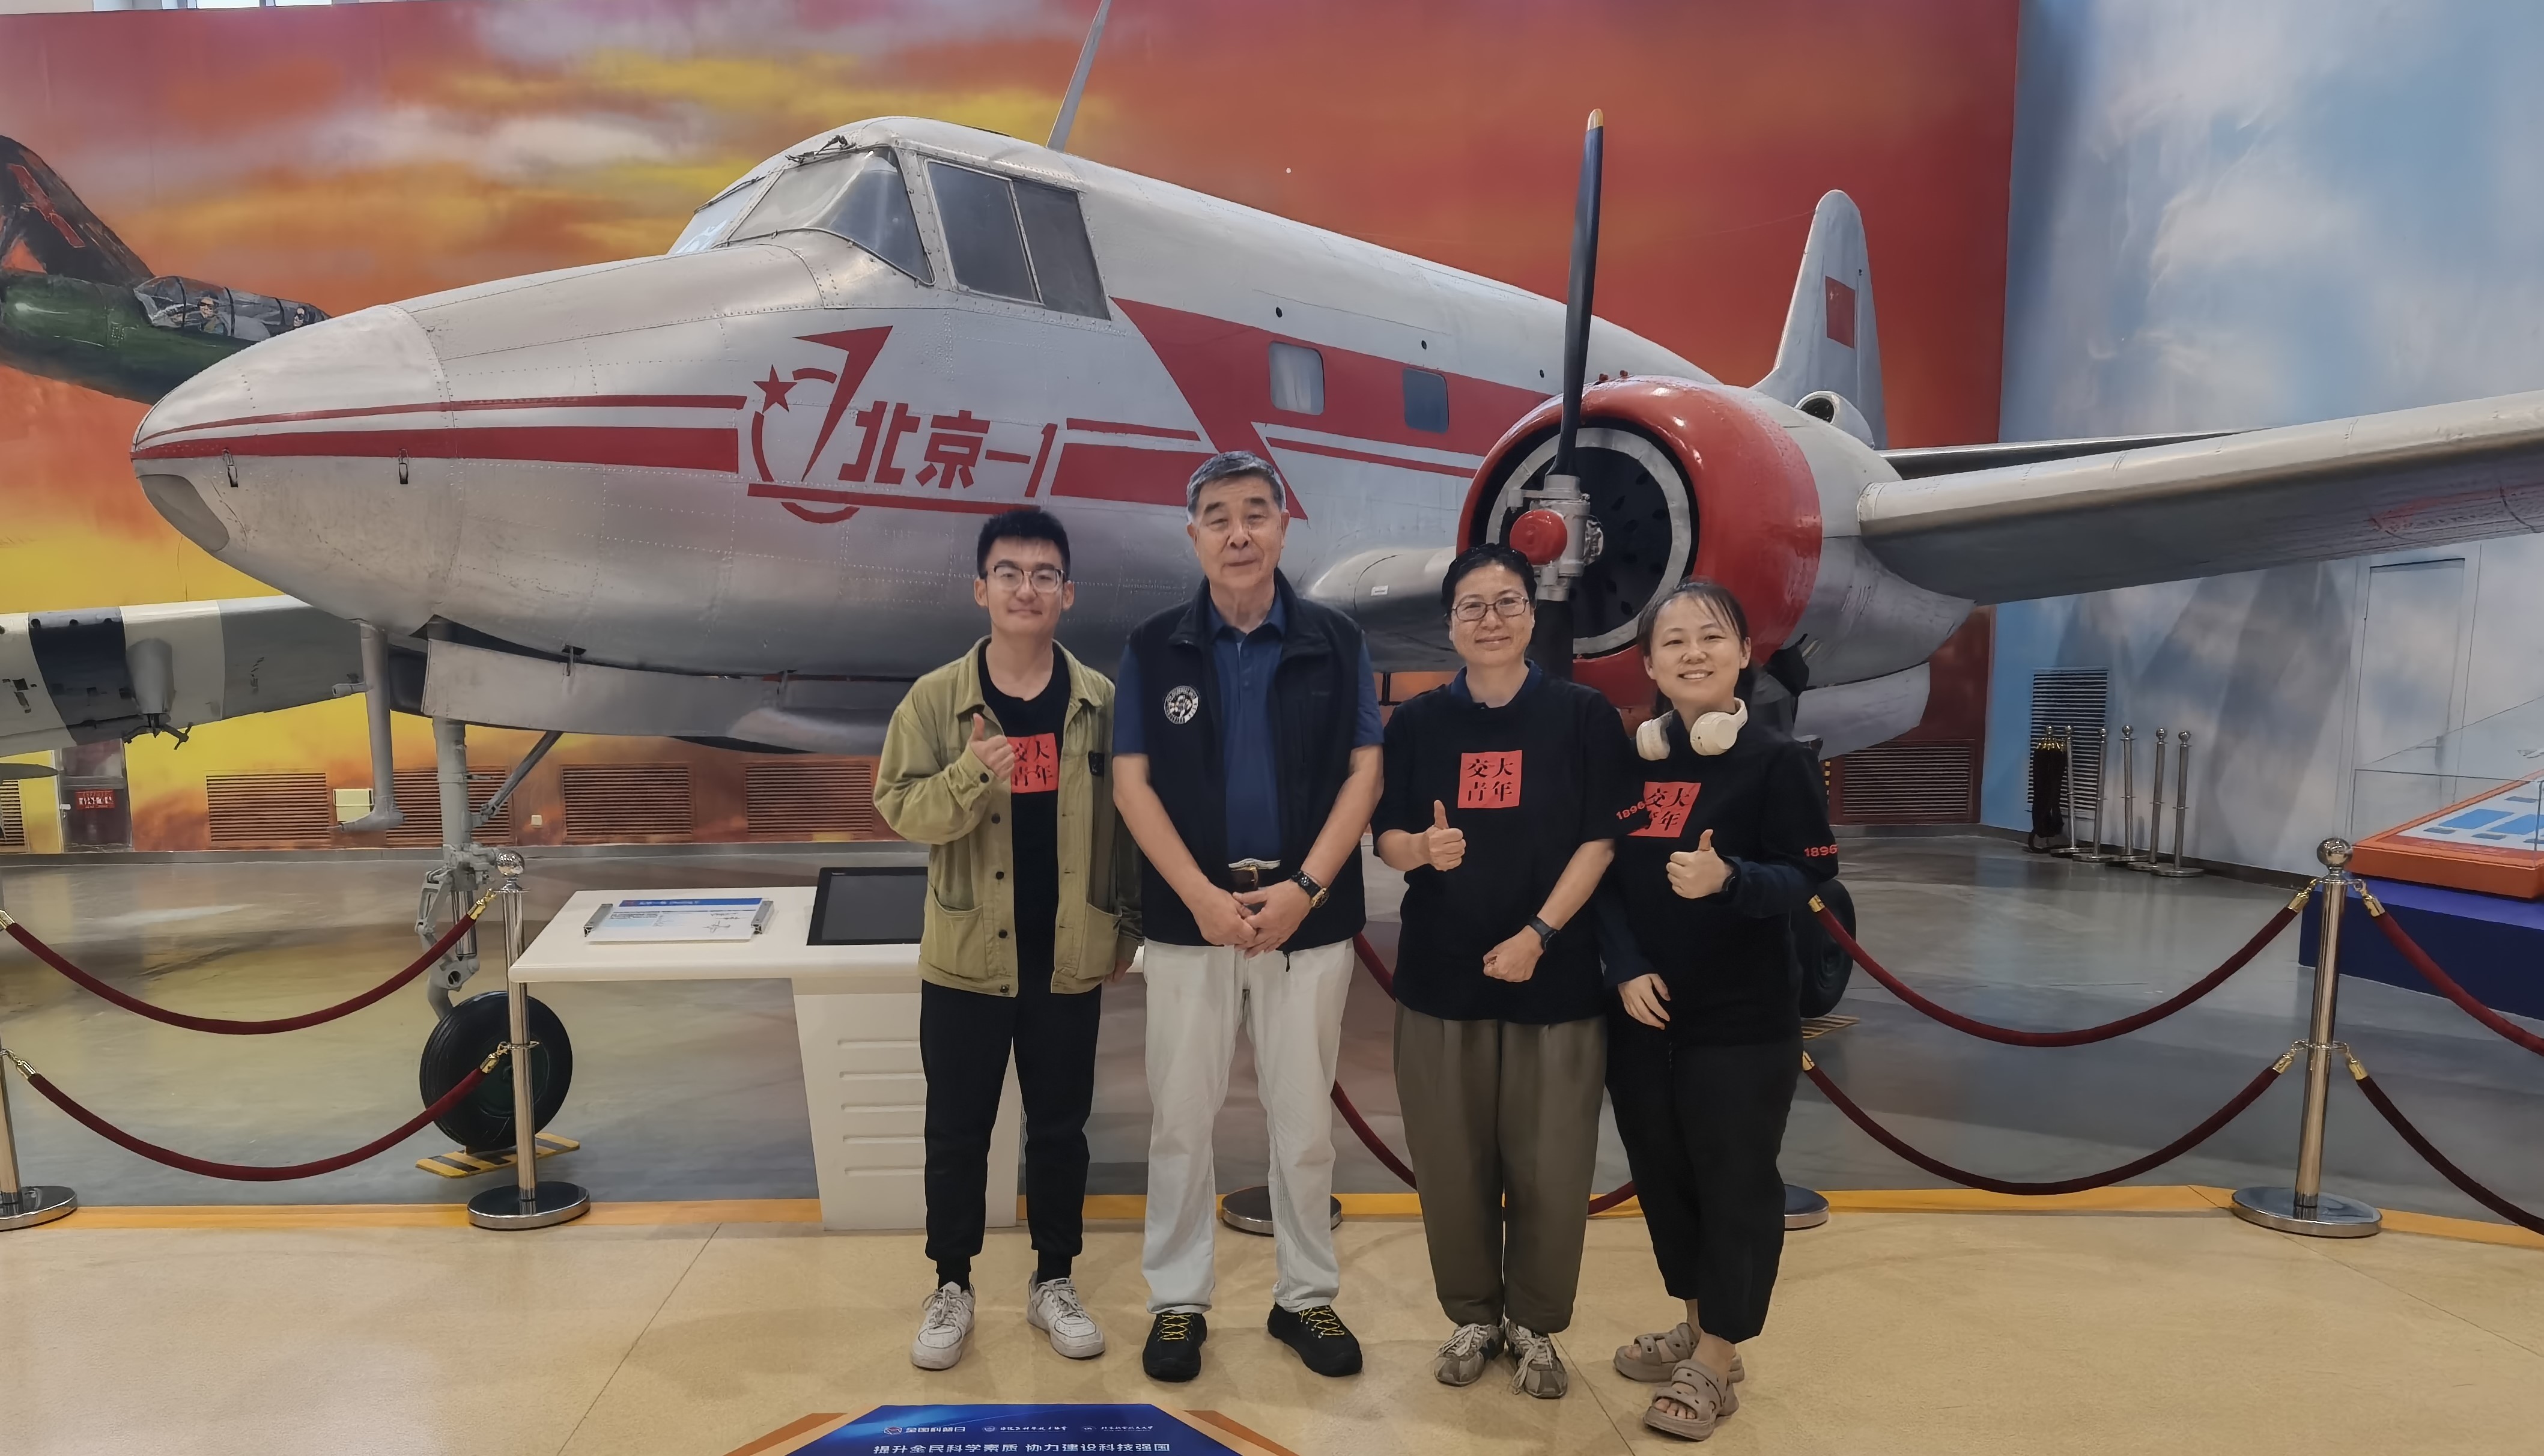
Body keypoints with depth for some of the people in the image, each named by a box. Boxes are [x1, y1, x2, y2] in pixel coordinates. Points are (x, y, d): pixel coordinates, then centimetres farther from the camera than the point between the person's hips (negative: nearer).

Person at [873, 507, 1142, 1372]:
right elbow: (899, 808, -9)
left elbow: (1125, 820, 4)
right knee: (957, 1131, 10)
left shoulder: (1101, 701, -1)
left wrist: (1127, 927, 4)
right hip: (965, 958, 0)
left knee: (1060, 1125, 13)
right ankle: (952, 1288, 28)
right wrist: (970, 774, -27)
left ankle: (1053, 1283, 30)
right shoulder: (935, 698, -4)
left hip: (1069, 960, 1)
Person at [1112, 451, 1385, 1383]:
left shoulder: (1335, 643, 2)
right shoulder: (1154, 648, 2)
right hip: (1188, 917, 0)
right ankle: (1177, 1302, 23)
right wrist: (1204, 897, -13)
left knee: (1304, 1119, 10)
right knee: (1181, 1117, 8)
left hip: (1308, 915, 0)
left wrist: (1303, 889, -13)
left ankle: (1306, 1297, 26)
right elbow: (1131, 782, -2)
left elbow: (1364, 773, -1)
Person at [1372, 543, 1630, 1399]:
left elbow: (1601, 841, -5)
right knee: (1453, 1167, 9)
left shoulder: (1583, 717, -2)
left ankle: (1535, 1326, 26)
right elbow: (1388, 838, 6)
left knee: (1550, 1169, 4)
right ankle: (1473, 1317, 30)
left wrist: (1538, 934, -13)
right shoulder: (1417, 723, 5)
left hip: (1557, 977, -2)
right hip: (1440, 975, 2)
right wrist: (1424, 849, -17)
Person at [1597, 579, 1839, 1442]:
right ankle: (1696, 1329, 35)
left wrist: (1729, 880, -28)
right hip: (1642, 1012, 5)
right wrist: (1625, 969, -7)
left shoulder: (1776, 760, -9)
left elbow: (1808, 879, -11)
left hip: (1743, 1020, -4)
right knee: (1661, 1174, 15)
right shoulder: (1630, 759, 3)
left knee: (1735, 1184, 4)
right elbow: (1603, 880, 5)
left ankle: (1716, 1360, 21)